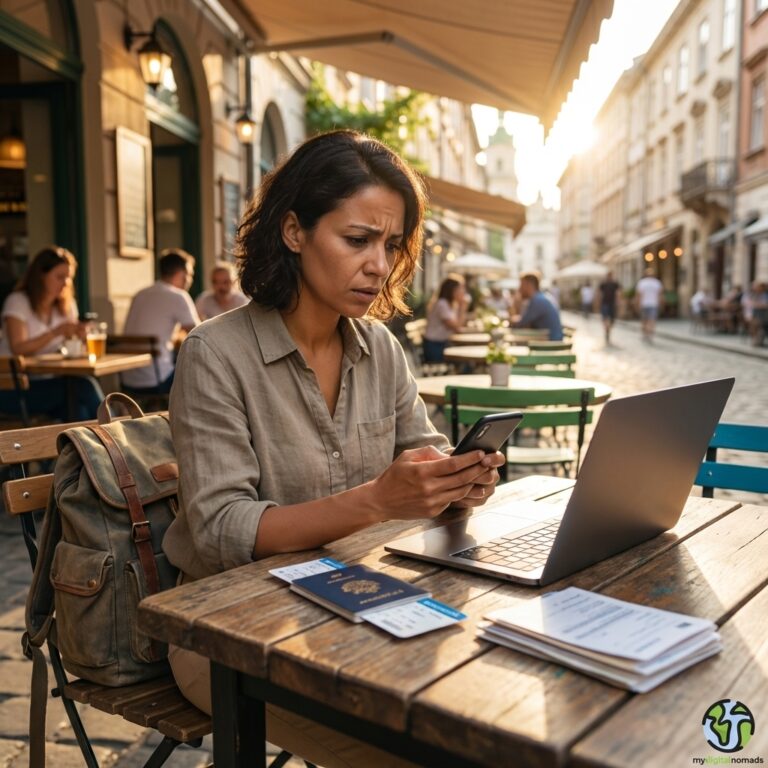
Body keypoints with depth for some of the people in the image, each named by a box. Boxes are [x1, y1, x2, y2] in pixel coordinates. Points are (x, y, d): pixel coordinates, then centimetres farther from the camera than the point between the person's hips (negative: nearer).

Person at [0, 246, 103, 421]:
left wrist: (80, 336, -12)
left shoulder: (67, 305, 12)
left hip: (46, 382, 6)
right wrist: (55, 332, -31)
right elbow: (18, 348, -18)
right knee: (83, 386, -28)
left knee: (78, 409, -29)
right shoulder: (17, 301, -7)